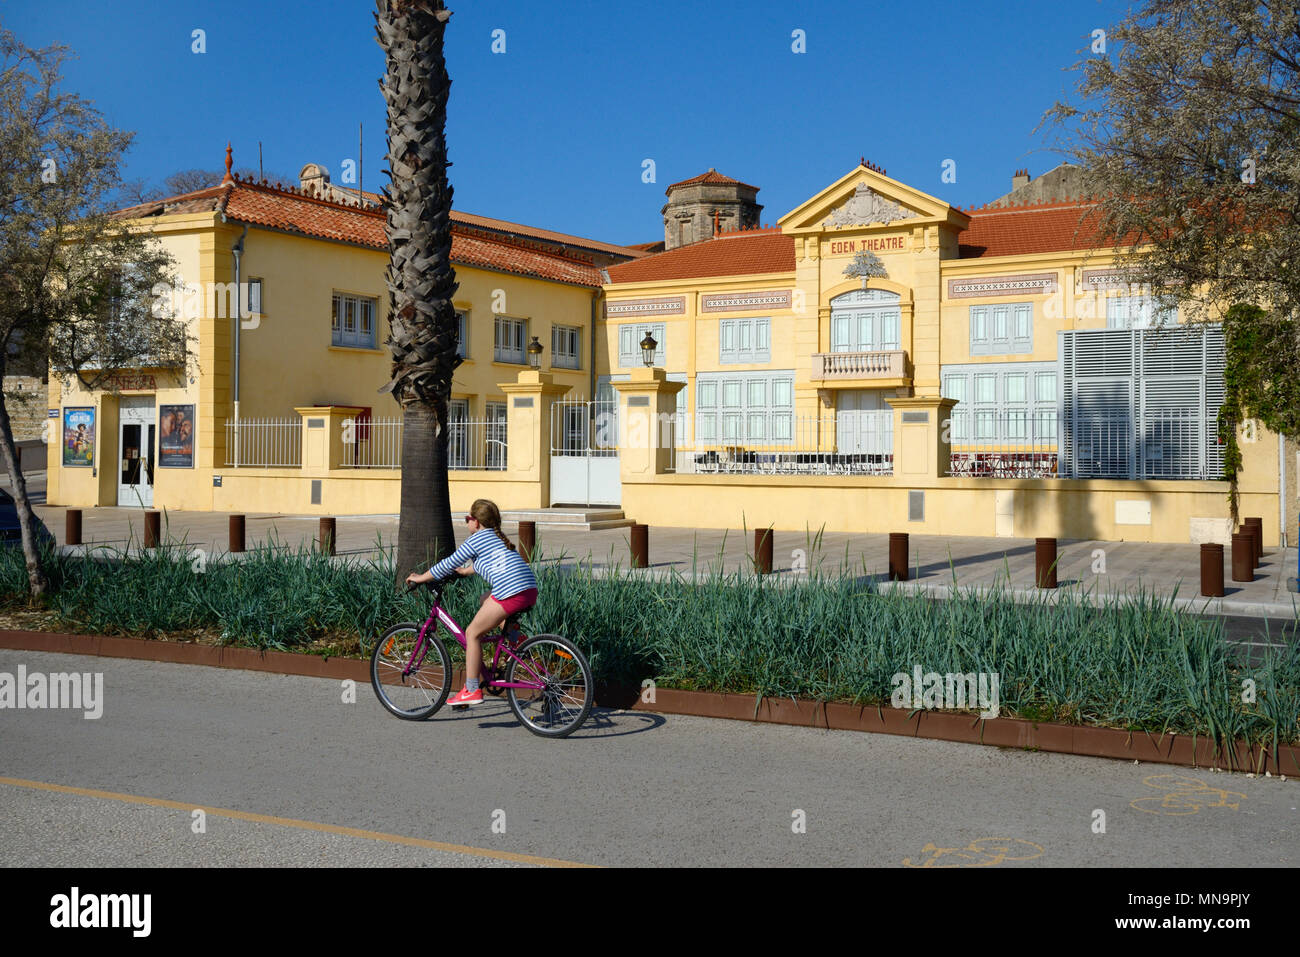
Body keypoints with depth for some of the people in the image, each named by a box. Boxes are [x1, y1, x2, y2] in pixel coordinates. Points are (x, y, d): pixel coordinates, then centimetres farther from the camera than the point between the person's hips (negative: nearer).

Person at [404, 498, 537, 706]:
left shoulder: (476, 539, 3)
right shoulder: (497, 537, 27)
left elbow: (449, 564, 6)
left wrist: (421, 578, 18)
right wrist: (465, 571, 60)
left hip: (510, 591, -9)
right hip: (530, 590, 9)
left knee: (472, 633, 5)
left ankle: (472, 691, 8)